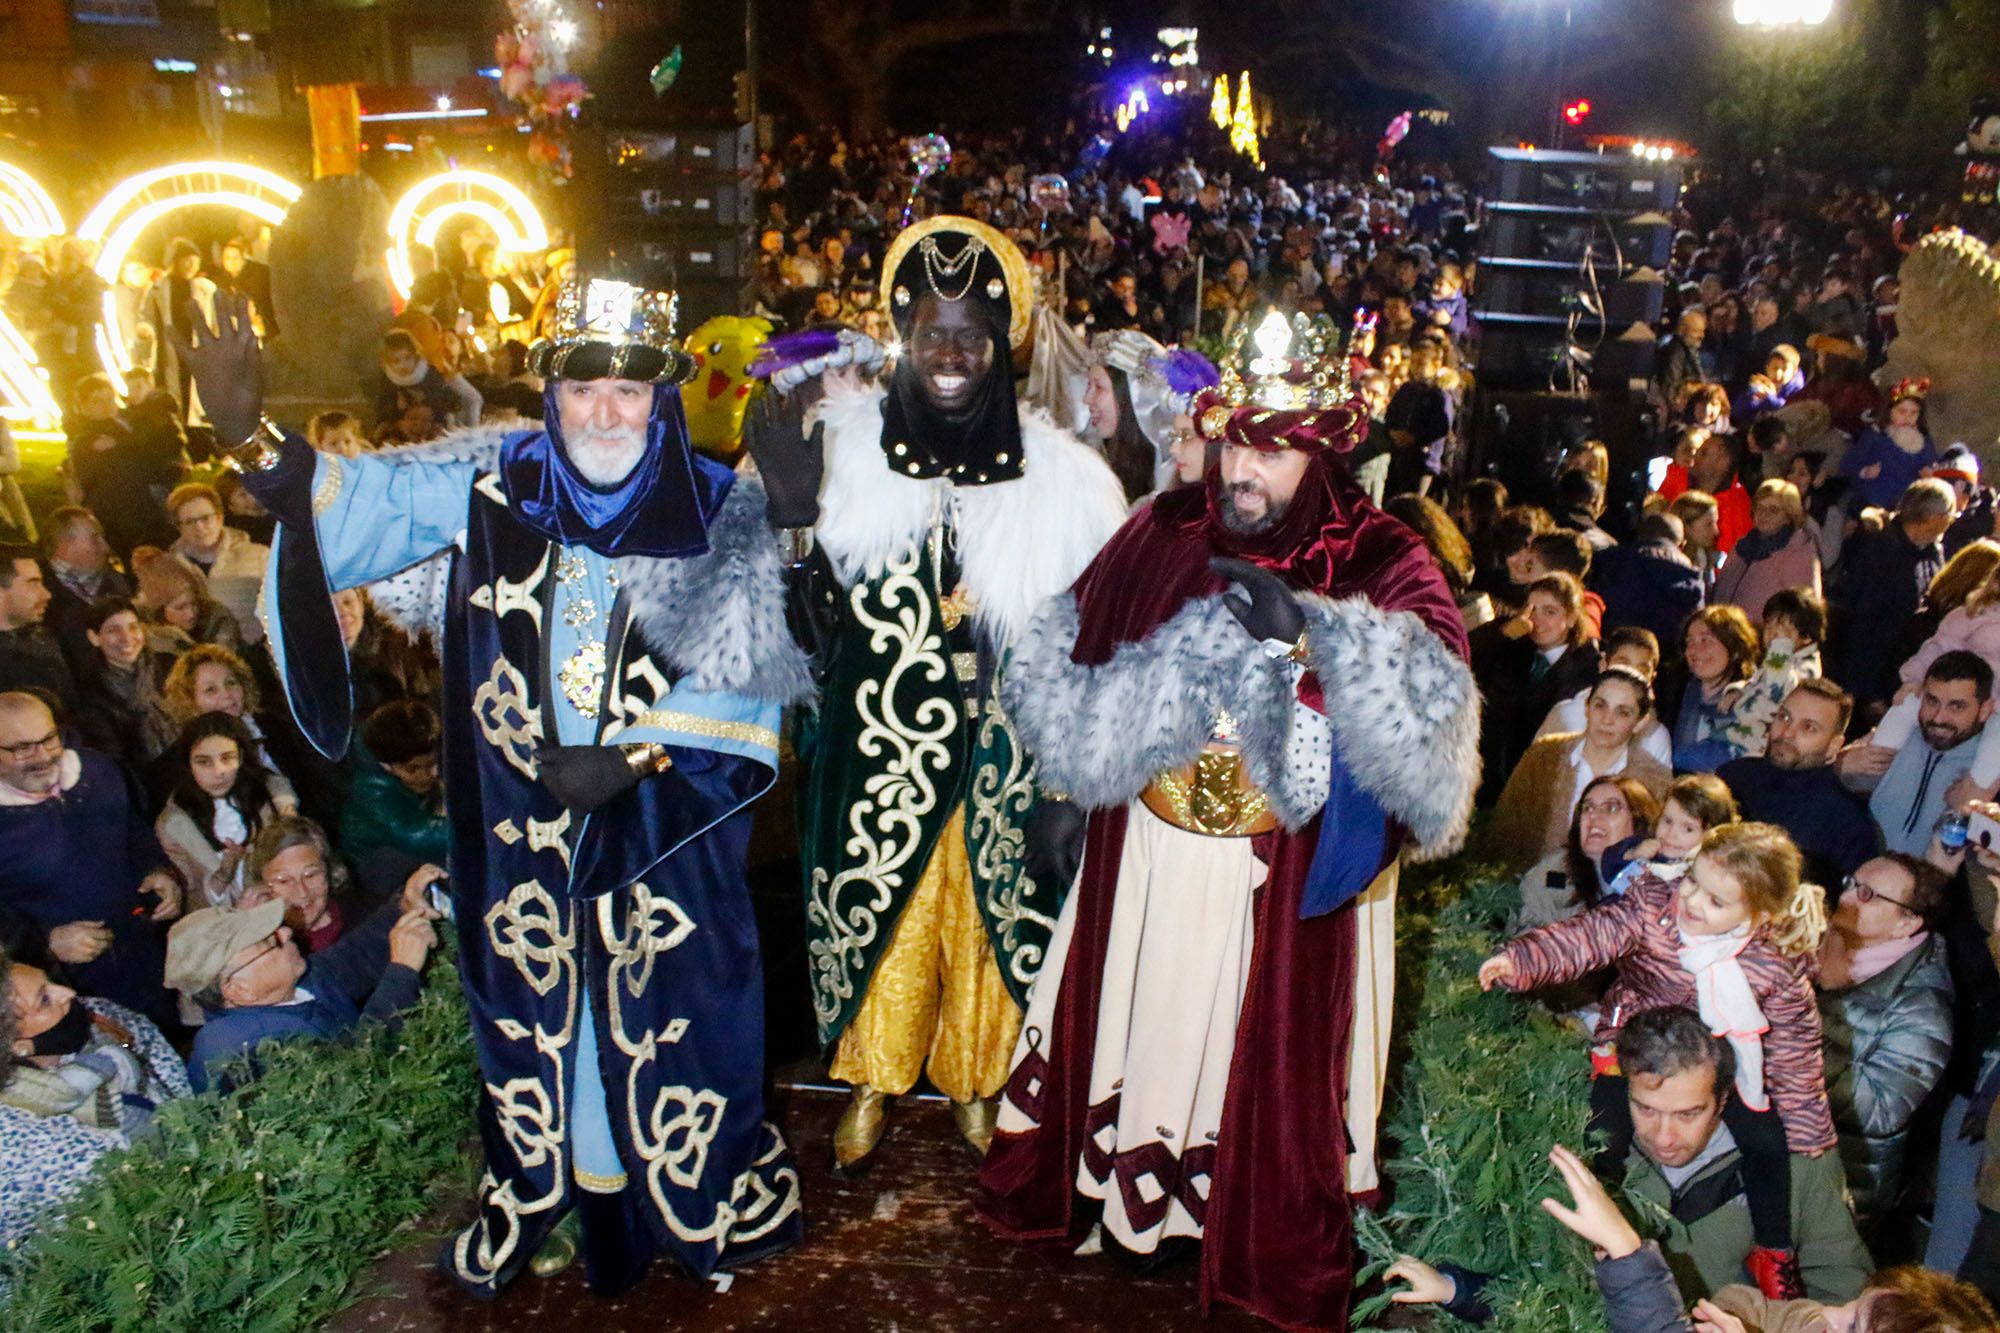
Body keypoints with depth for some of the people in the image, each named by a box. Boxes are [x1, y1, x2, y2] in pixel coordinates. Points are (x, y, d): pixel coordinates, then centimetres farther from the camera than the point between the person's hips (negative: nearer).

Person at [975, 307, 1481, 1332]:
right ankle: (1110, 1198, 41)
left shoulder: (1383, 565, -9)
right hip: (1141, 857, 3)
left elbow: (1432, 703, -25)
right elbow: (1070, 667, 7)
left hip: (1287, 880, -3)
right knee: (1131, 1022, 16)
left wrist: (1310, 624, -35)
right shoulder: (1163, 533, 0)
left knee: (1264, 1051, 10)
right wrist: (1062, 791, 6)